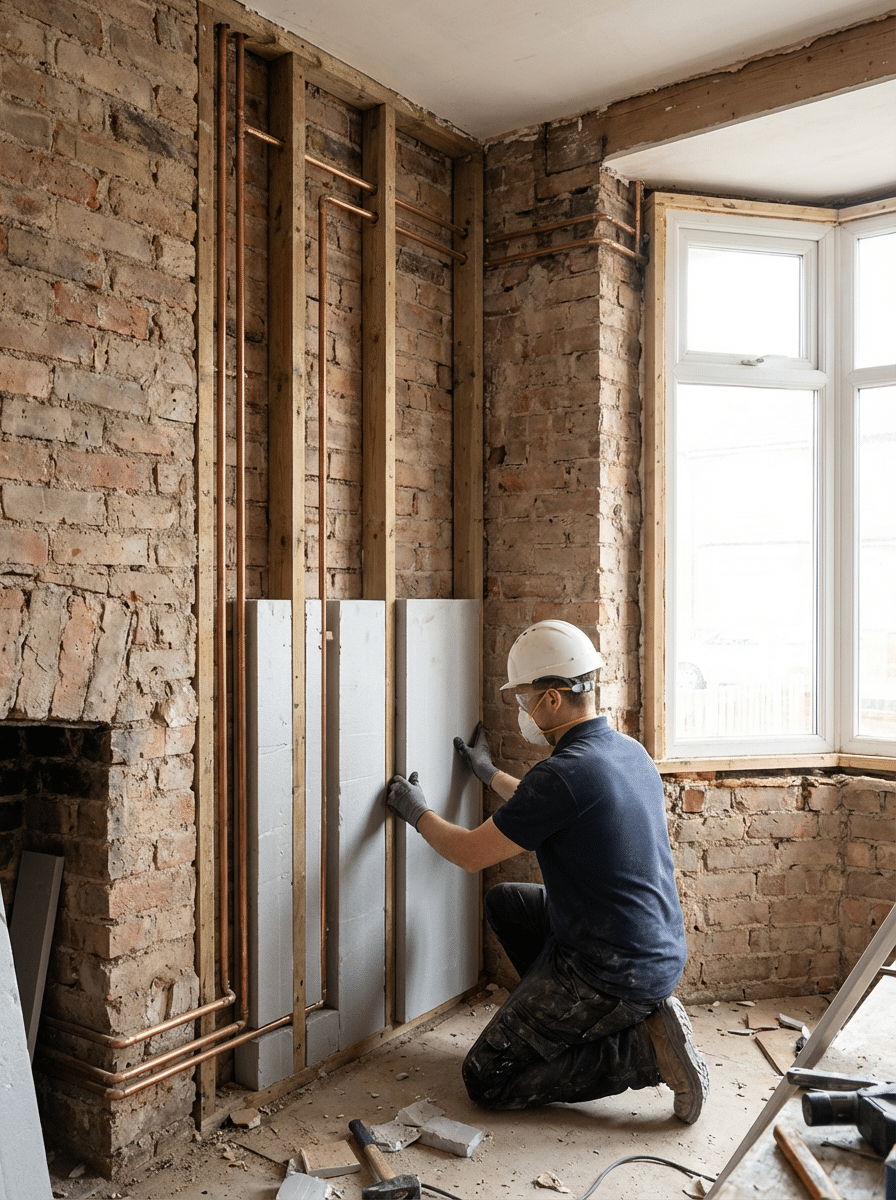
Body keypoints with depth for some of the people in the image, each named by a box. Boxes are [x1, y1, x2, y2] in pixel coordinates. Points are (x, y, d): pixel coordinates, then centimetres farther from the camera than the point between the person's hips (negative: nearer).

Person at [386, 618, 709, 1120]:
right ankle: (575, 1021, 21)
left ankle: (644, 1048, -4)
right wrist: (491, 774, 36)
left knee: (487, 1079, 3)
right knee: (505, 902, 24)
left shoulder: (563, 774, -24)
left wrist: (418, 812, 8)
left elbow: (470, 853, -11)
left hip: (612, 972, -9)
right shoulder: (630, 751, 4)